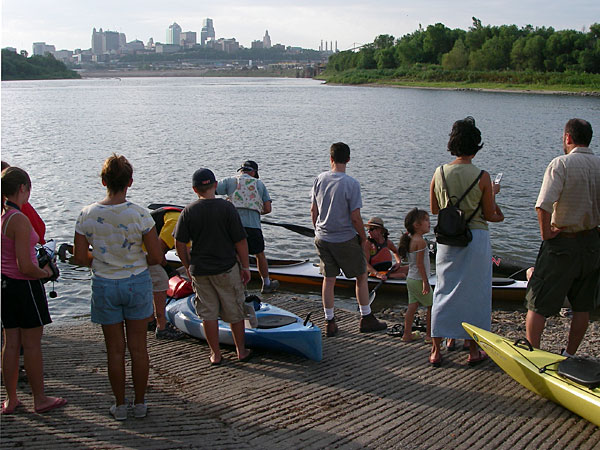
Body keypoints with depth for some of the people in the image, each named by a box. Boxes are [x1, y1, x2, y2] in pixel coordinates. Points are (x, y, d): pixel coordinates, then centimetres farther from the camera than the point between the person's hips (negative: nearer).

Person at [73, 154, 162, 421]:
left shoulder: (87, 215, -10)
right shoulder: (139, 214, -15)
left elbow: (80, 258, -5)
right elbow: (156, 257, -12)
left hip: (104, 286, 1)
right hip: (137, 283, -1)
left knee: (115, 349, 12)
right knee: (138, 347, 12)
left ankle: (120, 405, 23)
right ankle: (140, 404, 23)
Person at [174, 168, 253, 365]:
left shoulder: (188, 211, -5)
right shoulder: (227, 208, -11)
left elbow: (180, 244, -1)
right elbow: (240, 241, -10)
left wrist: (188, 267, 12)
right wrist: (245, 267, 1)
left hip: (199, 270, 2)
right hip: (227, 269, -2)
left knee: (208, 312, 11)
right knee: (235, 312, 12)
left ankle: (215, 354, 17)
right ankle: (241, 351, 22)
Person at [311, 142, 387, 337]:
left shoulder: (319, 179, -2)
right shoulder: (351, 184, -17)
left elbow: (313, 210, 4)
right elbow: (355, 218, -16)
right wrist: (364, 239, -2)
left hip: (322, 238, 5)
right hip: (346, 240, -4)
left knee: (328, 279, 12)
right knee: (361, 277, 12)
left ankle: (330, 323, 17)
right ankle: (366, 319, 20)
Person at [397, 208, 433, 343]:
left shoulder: (410, 240, 10)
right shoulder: (420, 241, -19)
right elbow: (420, 263, -23)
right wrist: (425, 282, -22)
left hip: (411, 278, 9)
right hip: (419, 280, -9)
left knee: (412, 306, 10)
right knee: (431, 306, 3)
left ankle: (407, 334, 12)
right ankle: (429, 335, 10)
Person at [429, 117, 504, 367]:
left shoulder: (439, 173, -2)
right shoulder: (482, 177, -12)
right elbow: (490, 215, -5)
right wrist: (492, 194, 12)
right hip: (476, 238, -3)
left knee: (444, 292, 12)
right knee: (474, 293, 10)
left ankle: (436, 351, 15)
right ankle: (473, 351, 20)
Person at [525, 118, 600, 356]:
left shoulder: (561, 164, -14)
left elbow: (543, 205, -28)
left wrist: (546, 232, -14)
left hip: (561, 242, -5)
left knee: (538, 303, 4)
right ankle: (569, 356, 25)